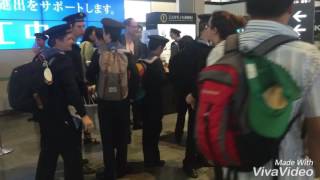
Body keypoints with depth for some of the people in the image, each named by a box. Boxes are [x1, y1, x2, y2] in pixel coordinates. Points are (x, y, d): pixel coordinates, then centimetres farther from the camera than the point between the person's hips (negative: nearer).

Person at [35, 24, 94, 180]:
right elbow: (71, 89, -26)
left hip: (46, 113, 9)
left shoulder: (41, 57, 7)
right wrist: (83, 114, -25)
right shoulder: (62, 60, -19)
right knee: (72, 155, 4)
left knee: (48, 154, 20)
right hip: (61, 116, -8)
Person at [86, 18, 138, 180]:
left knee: (107, 137, 8)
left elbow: (90, 76, -3)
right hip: (123, 100, 2)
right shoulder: (127, 53, -5)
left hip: (104, 100, -1)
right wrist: (130, 94, 5)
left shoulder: (99, 53, -8)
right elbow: (134, 76, -8)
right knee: (122, 136, 14)